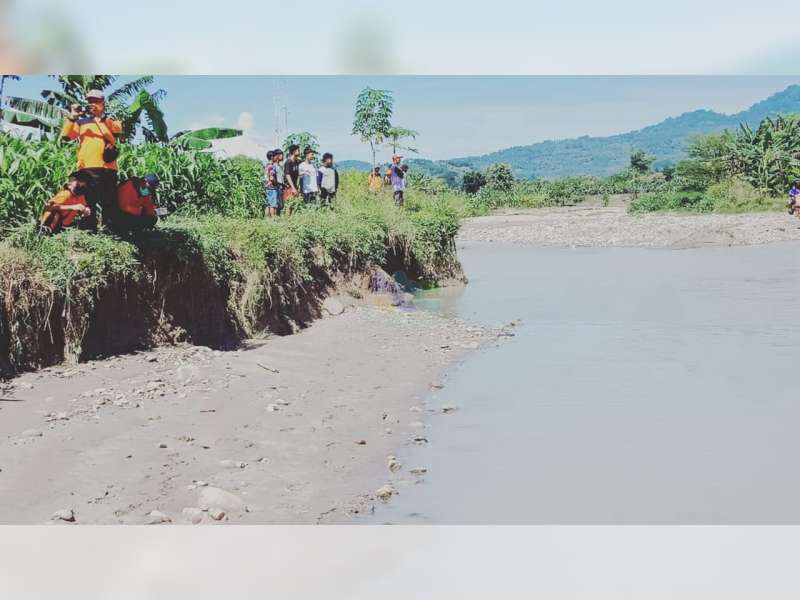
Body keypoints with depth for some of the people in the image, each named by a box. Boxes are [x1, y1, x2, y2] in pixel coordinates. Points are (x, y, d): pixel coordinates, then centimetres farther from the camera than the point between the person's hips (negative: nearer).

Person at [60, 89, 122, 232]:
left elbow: (118, 129, -5)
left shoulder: (111, 121, 19)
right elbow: (66, 136, 6)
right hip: (87, 168, 0)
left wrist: (101, 117, -16)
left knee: (110, 203, -2)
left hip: (108, 168, 0)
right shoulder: (81, 121, 18)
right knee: (88, 203, -2)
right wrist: (72, 116, -6)